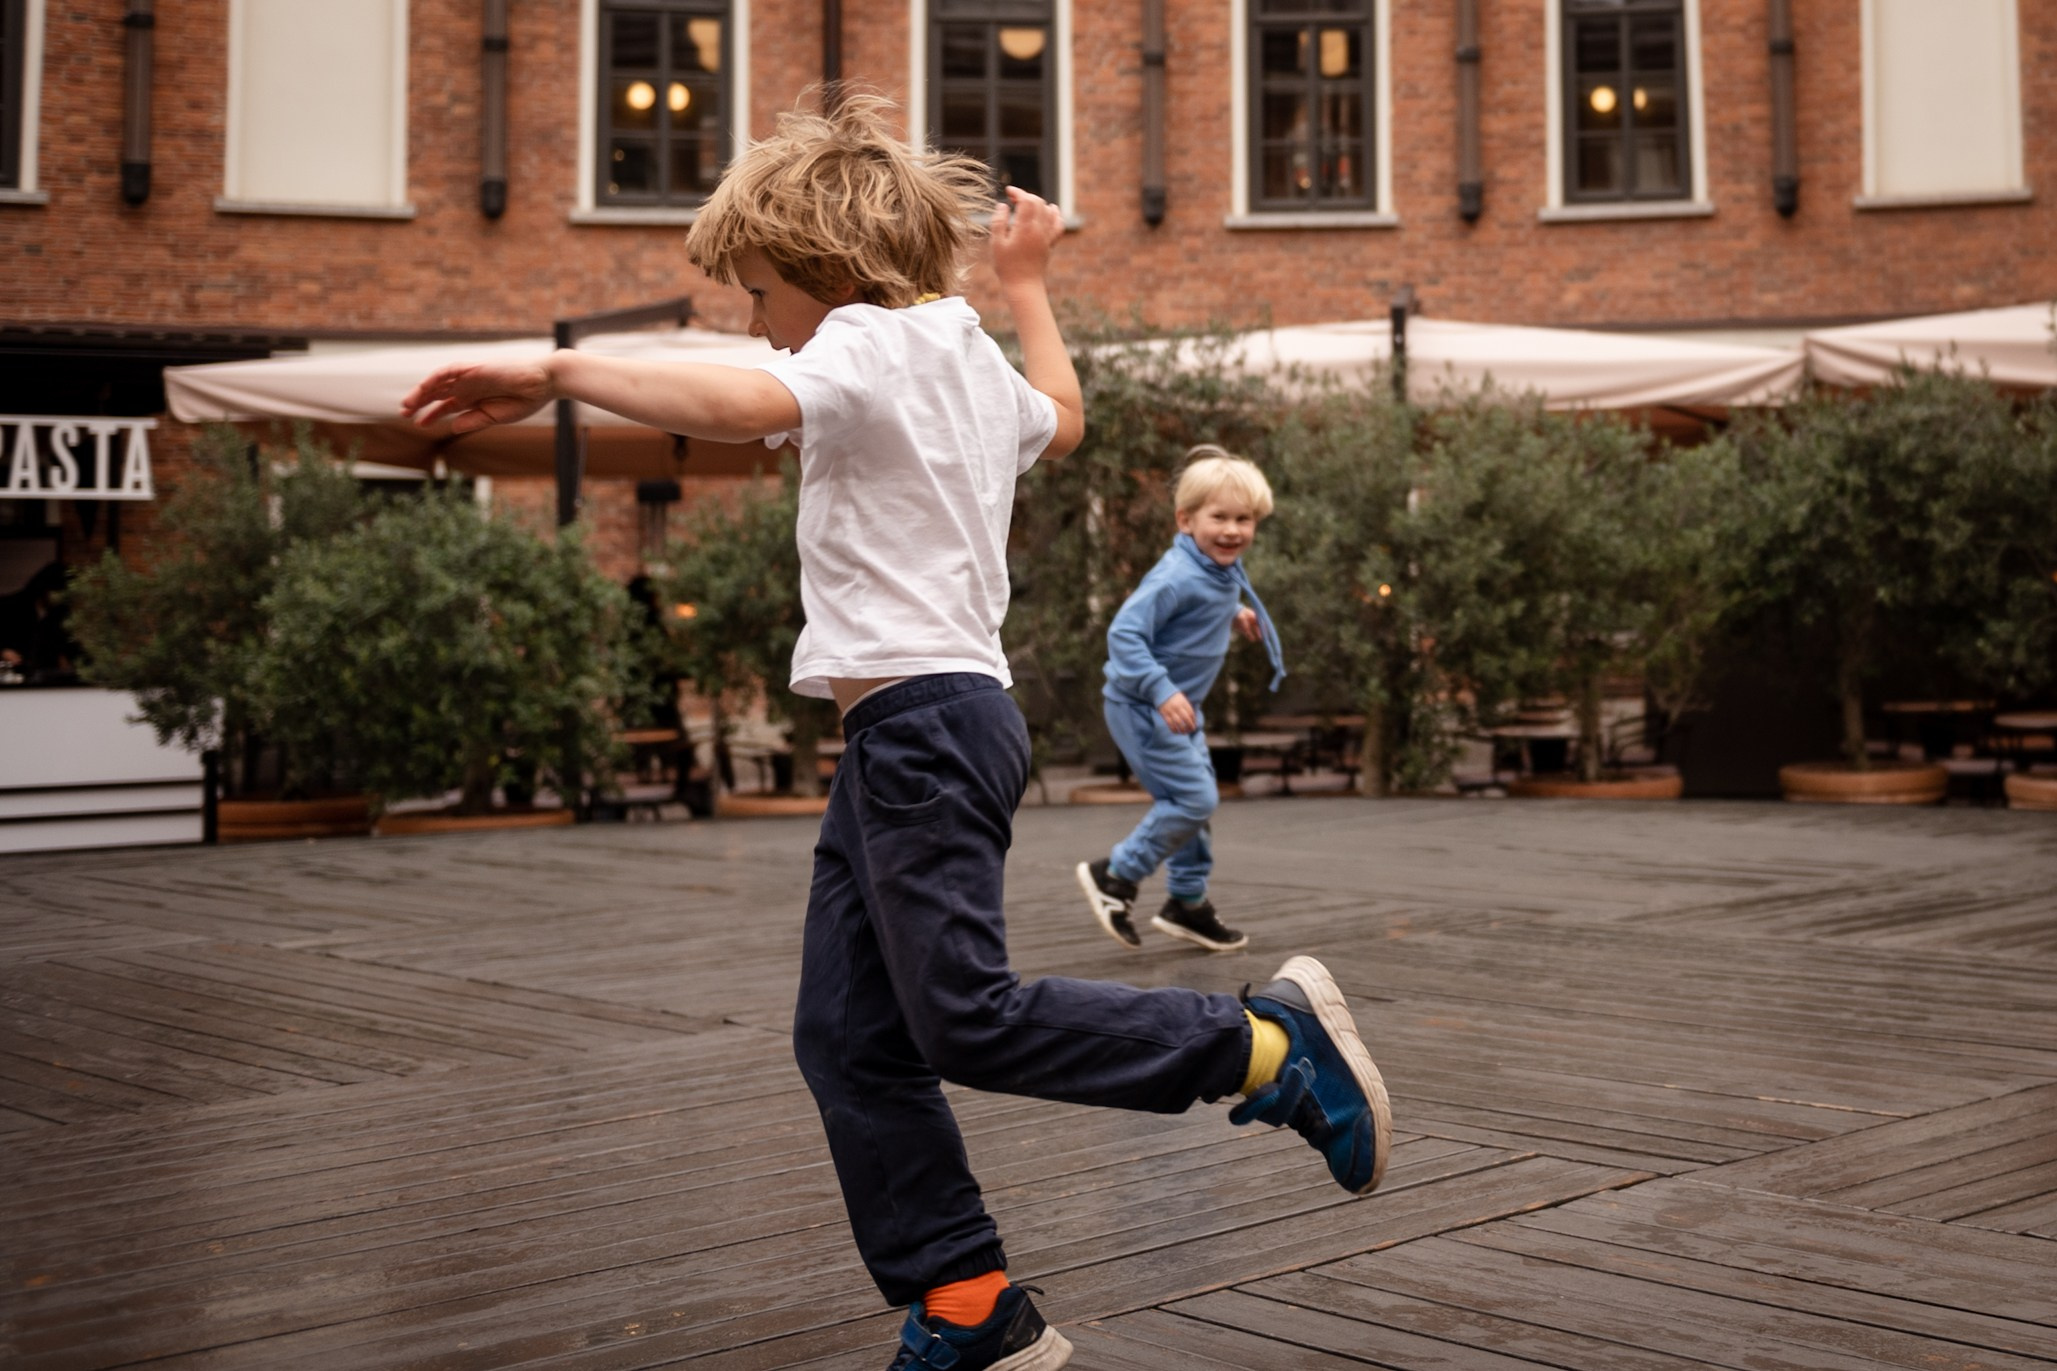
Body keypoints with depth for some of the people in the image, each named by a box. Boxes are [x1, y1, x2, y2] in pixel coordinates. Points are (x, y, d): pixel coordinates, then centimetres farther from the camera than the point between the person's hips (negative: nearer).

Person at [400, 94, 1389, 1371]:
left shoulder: (872, 341, -8)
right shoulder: (970, 354, 21)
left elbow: (744, 405, -29)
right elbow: (1059, 418, 42)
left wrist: (553, 373, -27)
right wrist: (1028, 286, 52)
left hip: (927, 719, -10)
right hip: (912, 732, 10)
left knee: (968, 1017, -12)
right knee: (849, 1038, 7)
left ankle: (1270, 1039, -2)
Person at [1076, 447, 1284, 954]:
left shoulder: (1224, 571, 3)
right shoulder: (1178, 577, -26)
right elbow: (1123, 632, -30)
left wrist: (1234, 615, 12)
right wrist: (1162, 692, -37)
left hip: (1178, 706, 10)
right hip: (1141, 707, -10)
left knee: (1197, 802, 16)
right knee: (1194, 798, -13)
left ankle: (1188, 903, 29)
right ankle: (1115, 875, 0)